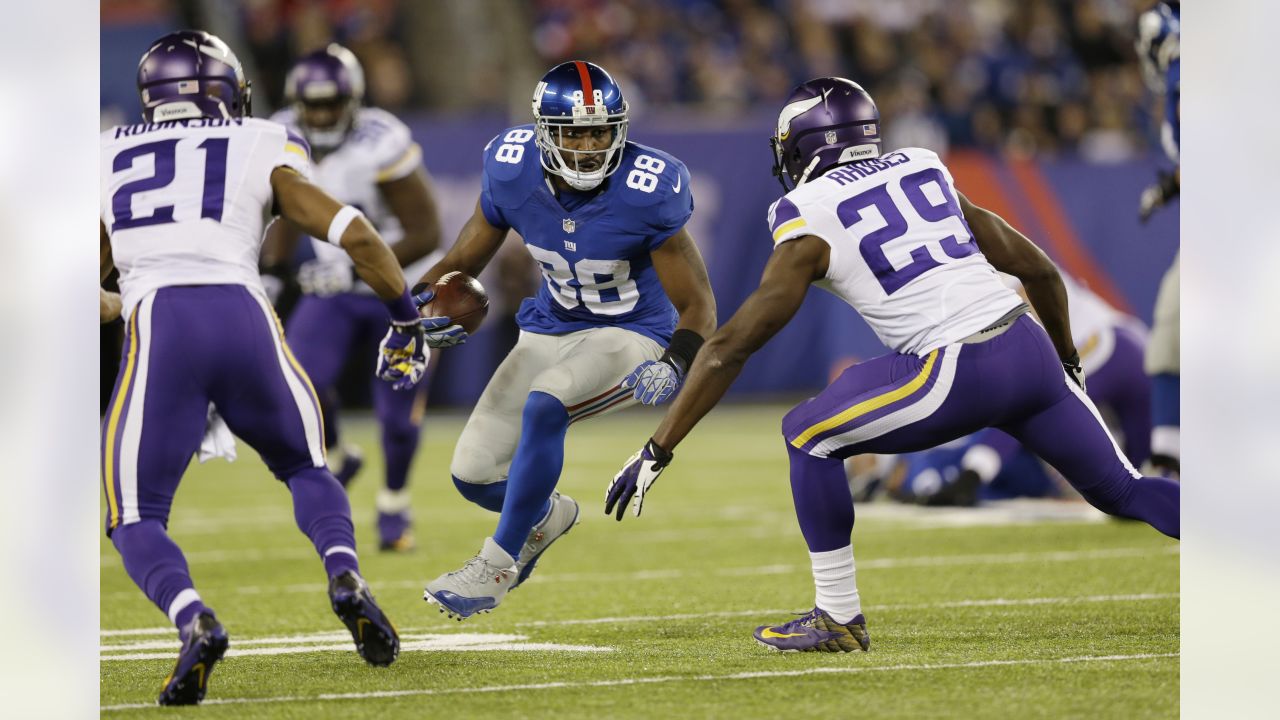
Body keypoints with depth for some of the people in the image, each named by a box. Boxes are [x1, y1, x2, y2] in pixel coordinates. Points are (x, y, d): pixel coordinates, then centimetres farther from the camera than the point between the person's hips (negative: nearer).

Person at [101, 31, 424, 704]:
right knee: (306, 471, 26)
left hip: (156, 326, -1)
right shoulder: (264, 150, 19)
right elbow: (358, 237, 11)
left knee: (136, 520, 10)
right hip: (246, 319, 1)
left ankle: (193, 622, -21)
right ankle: (345, 575, -4)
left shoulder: (108, 157, 24)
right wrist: (406, 324, 24)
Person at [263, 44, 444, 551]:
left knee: (398, 417, -2)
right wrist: (271, 269, -1)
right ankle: (335, 460, 13)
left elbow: (426, 233, -24)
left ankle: (394, 505, 28)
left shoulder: (380, 146, -27)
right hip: (333, 289, 4)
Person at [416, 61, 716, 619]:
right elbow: (464, 260, 0)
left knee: (543, 406, -34)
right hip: (552, 331, 5)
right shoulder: (511, 172, -15)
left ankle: (500, 562, -18)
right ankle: (546, 515, 37)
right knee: (473, 474, 0)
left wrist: (673, 365, -39)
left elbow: (697, 306, -20)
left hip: (632, 337, -5)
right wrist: (427, 305, -20)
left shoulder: (646, 192, -26)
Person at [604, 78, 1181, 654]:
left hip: (958, 373, -6)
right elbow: (1038, 268, 24)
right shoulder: (925, 171, 20)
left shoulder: (812, 223, 4)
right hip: (1031, 349, 6)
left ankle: (838, 618, 10)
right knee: (1121, 491, 18)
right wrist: (1067, 361, 40)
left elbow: (731, 346, 0)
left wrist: (657, 452, 3)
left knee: (809, 436, 10)